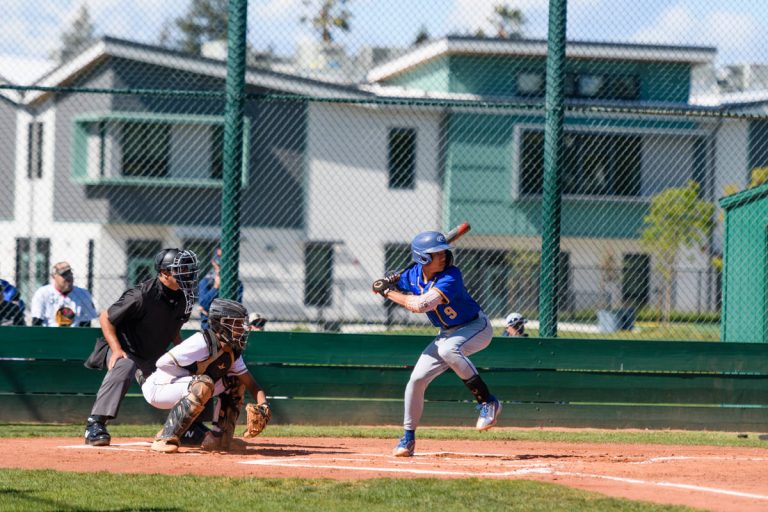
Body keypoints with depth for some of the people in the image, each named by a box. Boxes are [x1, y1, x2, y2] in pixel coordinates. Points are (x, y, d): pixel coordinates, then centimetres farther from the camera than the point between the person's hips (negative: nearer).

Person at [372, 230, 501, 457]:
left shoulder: (451, 276, -29)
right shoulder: (414, 274, -9)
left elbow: (421, 304, -40)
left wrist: (389, 292, -29)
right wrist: (389, 284, -13)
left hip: (477, 327, -7)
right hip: (448, 333, 7)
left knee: (447, 349, -38)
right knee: (417, 379, -2)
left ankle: (488, 402, -30)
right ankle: (408, 437, 14)